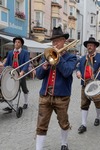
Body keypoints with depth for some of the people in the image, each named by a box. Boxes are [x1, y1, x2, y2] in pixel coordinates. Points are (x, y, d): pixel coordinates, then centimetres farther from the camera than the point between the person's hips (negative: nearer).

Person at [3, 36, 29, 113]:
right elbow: (7, 63, 9)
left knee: (24, 89, 13)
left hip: (21, 74, -3)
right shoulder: (10, 53, 11)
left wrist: (22, 72, -30)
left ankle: (26, 103, 31)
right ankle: (10, 106, 3)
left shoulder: (25, 52, -3)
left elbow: (27, 63, -15)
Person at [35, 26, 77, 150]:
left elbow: (67, 72, -20)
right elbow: (39, 75, 6)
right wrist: (44, 67, -15)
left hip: (61, 96, -2)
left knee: (63, 123, 15)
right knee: (41, 126, 2)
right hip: (45, 96, 3)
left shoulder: (70, 57, 1)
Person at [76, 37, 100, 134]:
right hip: (85, 84, 3)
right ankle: (84, 124, 7)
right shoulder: (83, 58, 16)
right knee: (84, 104, 1)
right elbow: (79, 68, 18)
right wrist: (78, 71, -4)